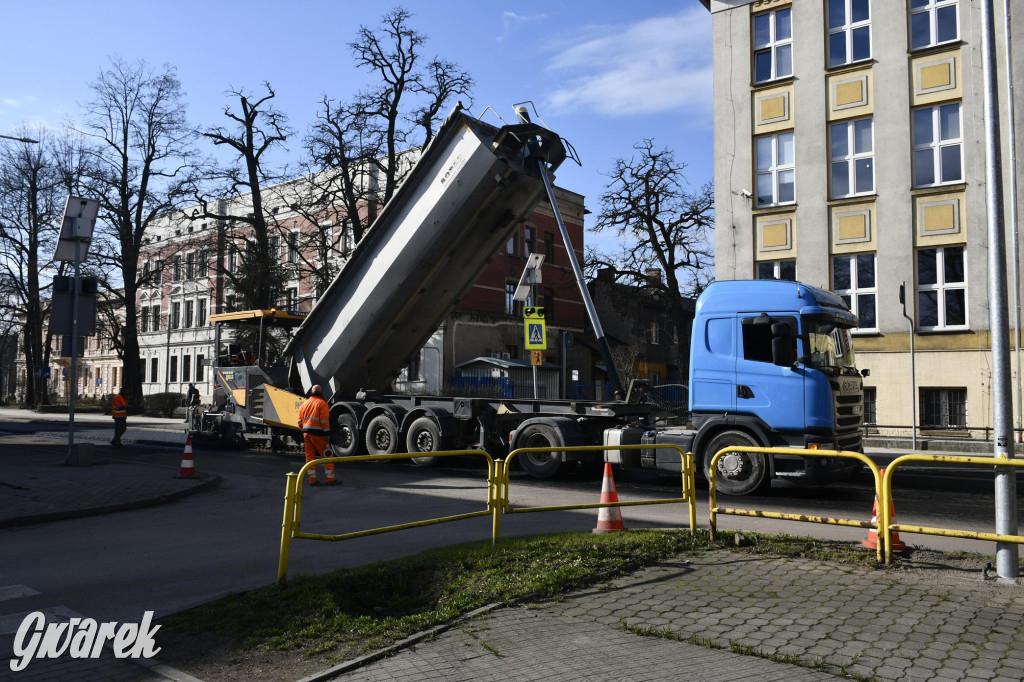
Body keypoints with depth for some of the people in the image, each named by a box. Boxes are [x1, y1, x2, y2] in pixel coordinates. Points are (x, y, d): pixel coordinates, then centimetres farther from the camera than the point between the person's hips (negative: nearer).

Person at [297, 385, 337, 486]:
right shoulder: (322, 403, -5)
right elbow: (325, 421, -12)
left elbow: (300, 422, 15)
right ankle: (329, 479, 2)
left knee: (310, 456, 10)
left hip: (306, 433, 6)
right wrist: (327, 434, -11)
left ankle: (312, 479, 10)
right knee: (327, 456, 2)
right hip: (317, 433, -6)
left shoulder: (304, 404, 16)